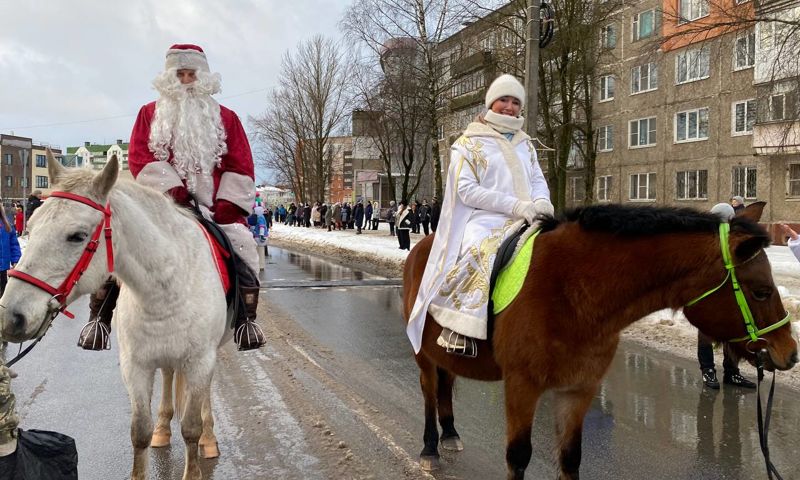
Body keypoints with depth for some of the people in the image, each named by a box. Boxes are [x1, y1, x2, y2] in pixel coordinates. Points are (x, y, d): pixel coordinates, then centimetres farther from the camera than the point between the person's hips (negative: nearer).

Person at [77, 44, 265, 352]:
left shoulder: (226, 118, 13)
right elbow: (139, 157, 0)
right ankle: (99, 317, -5)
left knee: (241, 244, -19)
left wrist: (226, 205, -10)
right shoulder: (150, 113, 13)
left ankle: (246, 320, -6)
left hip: (213, 207, 0)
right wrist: (172, 189, -17)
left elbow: (241, 166, 6)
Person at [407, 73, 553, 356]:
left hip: (527, 218, 6)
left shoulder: (525, 144, 24)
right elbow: (466, 189, -5)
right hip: (484, 219, -6)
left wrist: (541, 201, -6)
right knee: (481, 254, -36)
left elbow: (539, 180, 21)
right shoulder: (470, 143, 5)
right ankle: (459, 332, -33)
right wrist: (514, 205, -16)